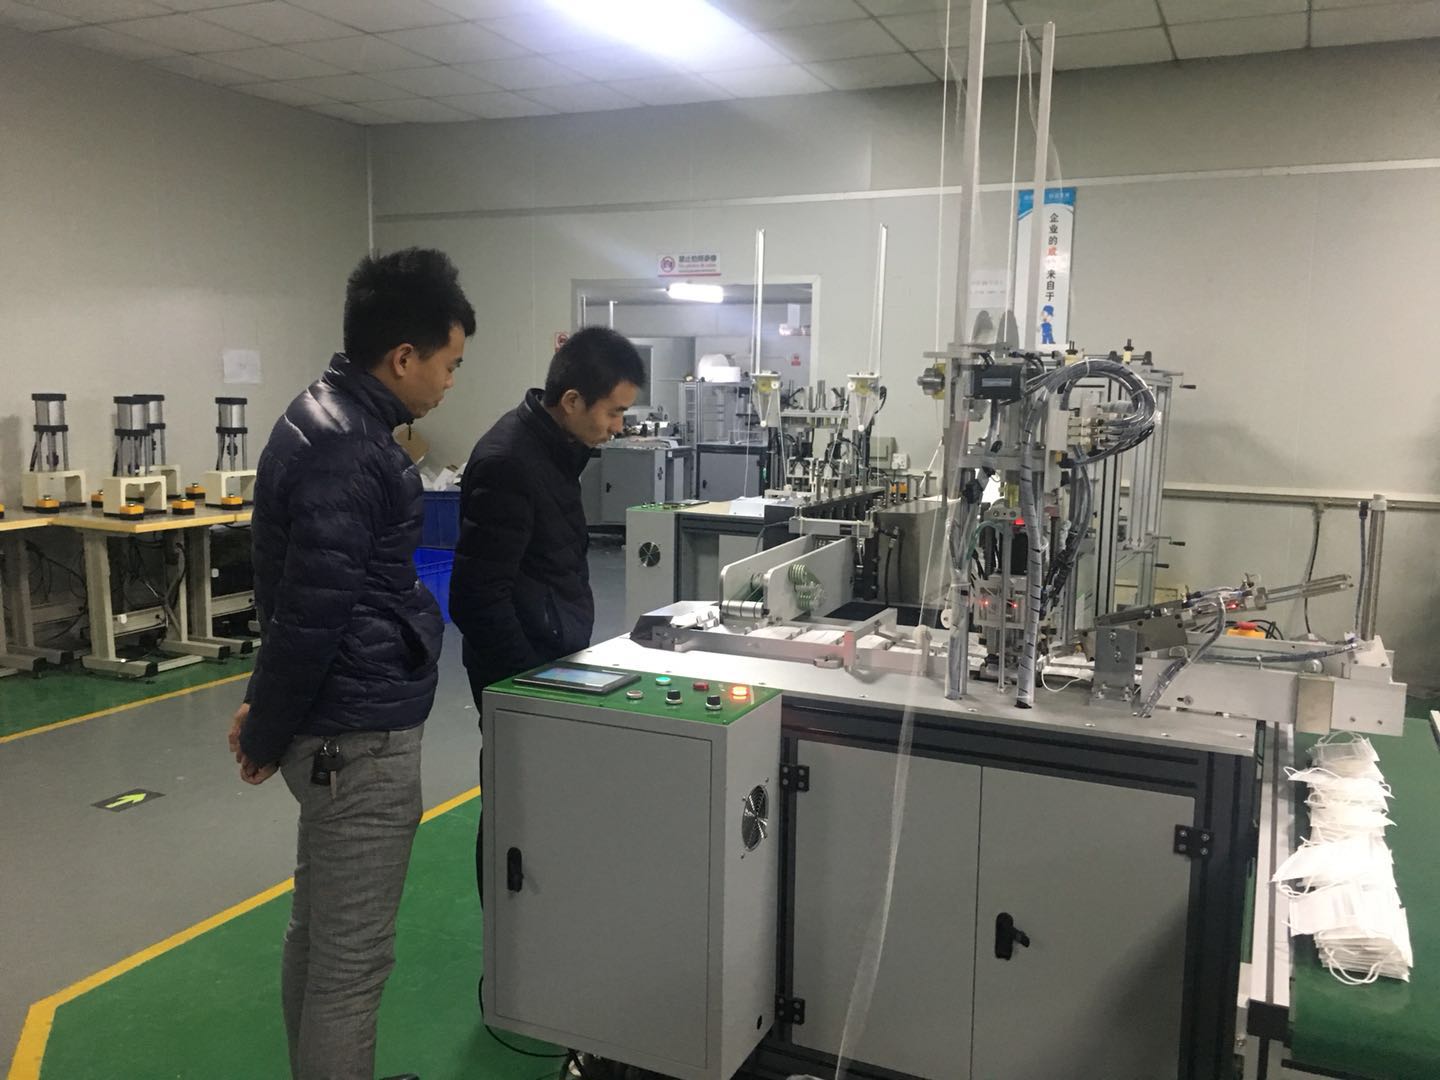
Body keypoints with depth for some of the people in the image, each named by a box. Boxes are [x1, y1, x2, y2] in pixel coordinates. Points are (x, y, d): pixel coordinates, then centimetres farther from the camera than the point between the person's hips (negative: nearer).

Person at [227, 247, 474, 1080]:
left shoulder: (333, 418, 10)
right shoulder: (347, 451, -23)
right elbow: (309, 615, -23)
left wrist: (270, 718, 18)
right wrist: (265, 738, -8)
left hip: (337, 724, 10)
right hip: (361, 735, -10)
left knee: (320, 933, 22)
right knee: (354, 956, 3)